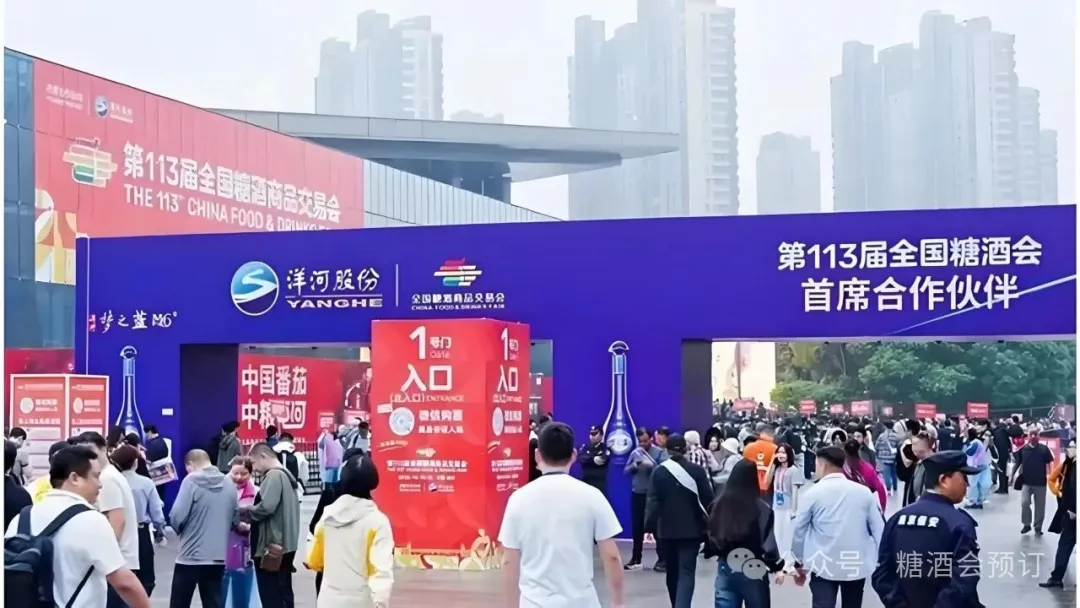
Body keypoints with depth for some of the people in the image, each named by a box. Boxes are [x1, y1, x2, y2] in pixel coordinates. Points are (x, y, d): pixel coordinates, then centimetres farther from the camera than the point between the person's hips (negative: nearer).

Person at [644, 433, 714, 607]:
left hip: (666, 529, 1)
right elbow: (708, 500, -2)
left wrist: (649, 527, -6)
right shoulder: (697, 470, -3)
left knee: (672, 573, 17)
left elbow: (652, 502, -7)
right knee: (686, 573, -6)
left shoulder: (659, 472, -2)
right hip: (691, 529, -1)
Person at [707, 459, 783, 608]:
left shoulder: (718, 504, -4)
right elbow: (768, 545, -13)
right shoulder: (761, 509, -15)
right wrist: (777, 565, 6)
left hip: (726, 570, 3)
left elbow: (711, 537, 4)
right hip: (754, 572, -3)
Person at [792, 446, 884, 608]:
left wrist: (799, 563, 15)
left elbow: (800, 530, 3)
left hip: (824, 565, -3)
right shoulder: (864, 492, 2)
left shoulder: (813, 493, -3)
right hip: (857, 566, 3)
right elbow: (879, 530, 3)